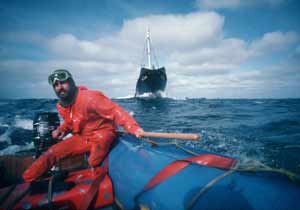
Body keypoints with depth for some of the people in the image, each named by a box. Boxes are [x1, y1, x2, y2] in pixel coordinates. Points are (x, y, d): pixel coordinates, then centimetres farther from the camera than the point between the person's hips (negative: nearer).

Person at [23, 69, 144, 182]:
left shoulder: (88, 97, -24)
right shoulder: (61, 106, 3)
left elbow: (115, 110, -31)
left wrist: (133, 128, -43)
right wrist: (61, 130, 1)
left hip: (101, 134, -7)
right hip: (82, 138, 7)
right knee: (52, 153, 1)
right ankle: (27, 180, 15)